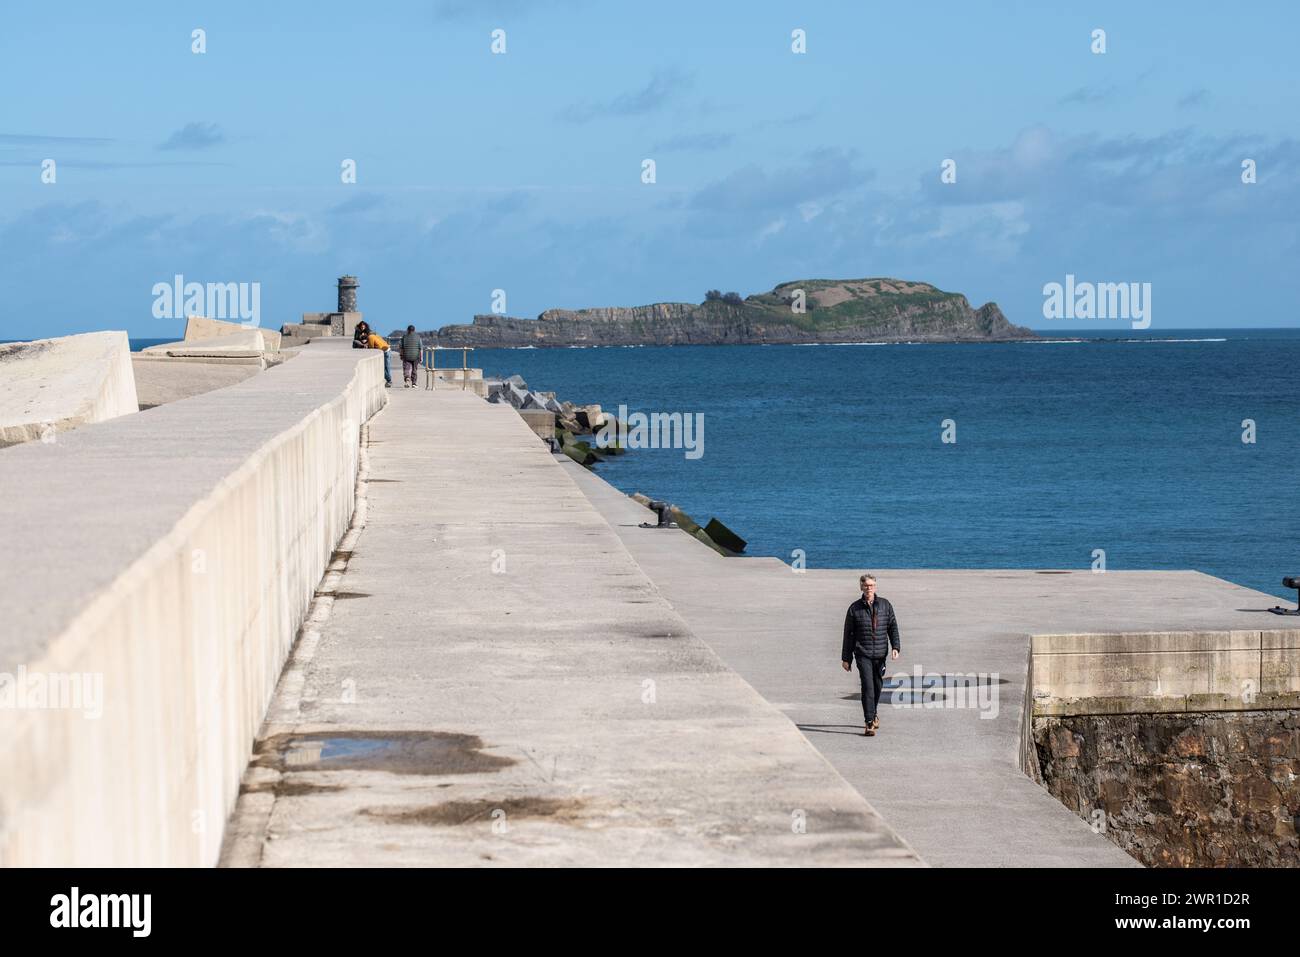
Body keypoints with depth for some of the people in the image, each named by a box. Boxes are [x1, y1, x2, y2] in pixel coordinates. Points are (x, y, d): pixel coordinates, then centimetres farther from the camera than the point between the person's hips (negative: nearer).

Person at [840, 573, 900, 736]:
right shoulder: (855, 608, 2)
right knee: (868, 686, -13)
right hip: (863, 654, -2)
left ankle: (874, 713, 38)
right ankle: (869, 723, -16)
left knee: (878, 686, 12)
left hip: (880, 654, 2)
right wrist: (846, 658, 5)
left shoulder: (885, 605, 6)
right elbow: (848, 635, 6)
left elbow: (893, 626, 7)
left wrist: (895, 646, -7)